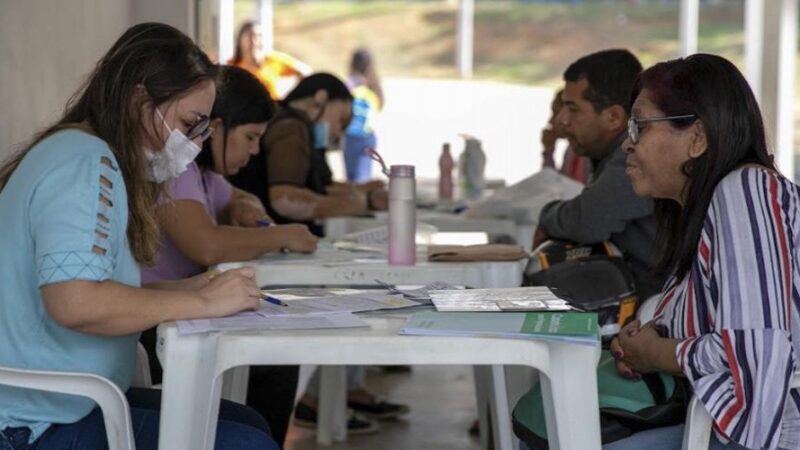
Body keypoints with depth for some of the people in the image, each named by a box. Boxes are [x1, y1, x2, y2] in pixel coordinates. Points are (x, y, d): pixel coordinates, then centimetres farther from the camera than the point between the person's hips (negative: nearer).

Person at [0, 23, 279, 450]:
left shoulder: (85, 152, 15)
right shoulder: (86, 162, -16)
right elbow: (75, 303, -30)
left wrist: (188, 288, 0)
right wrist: (202, 302, -20)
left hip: (69, 403, 11)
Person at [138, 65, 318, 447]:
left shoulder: (202, 168, 13)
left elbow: (242, 200, 34)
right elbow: (208, 246, -32)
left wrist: (245, 210, 9)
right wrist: (282, 236, -16)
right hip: (144, 331, -10)